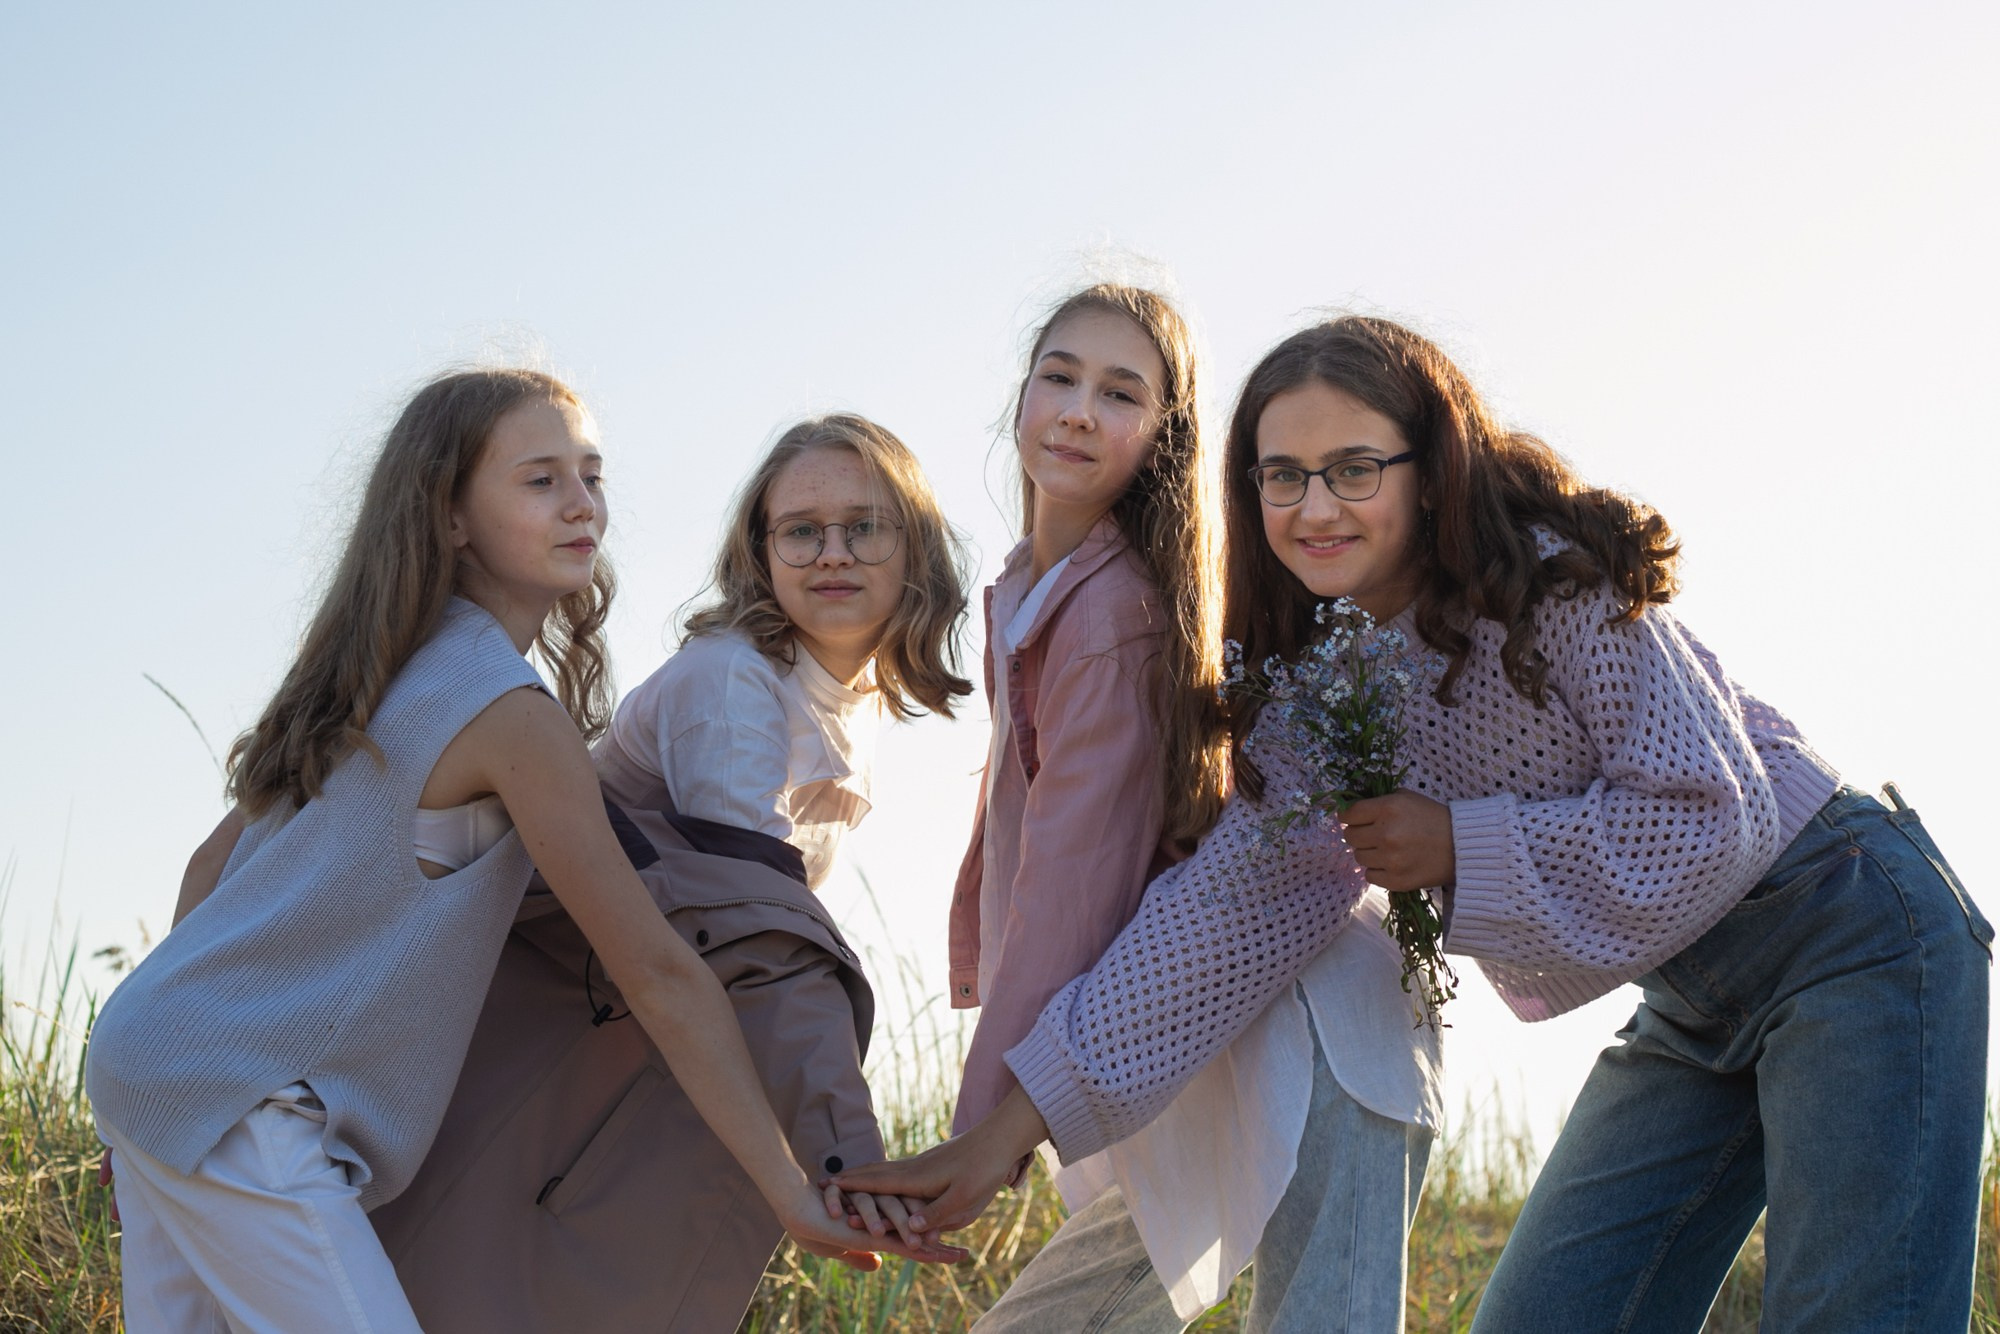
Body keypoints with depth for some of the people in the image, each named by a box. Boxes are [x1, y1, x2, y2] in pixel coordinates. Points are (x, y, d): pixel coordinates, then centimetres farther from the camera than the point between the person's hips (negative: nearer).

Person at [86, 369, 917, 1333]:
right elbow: (657, 974, -17)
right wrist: (792, 1192, -16)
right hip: (236, 1105, -9)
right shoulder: (510, 711, -15)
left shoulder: (376, 676, 11)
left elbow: (213, 865, 17)